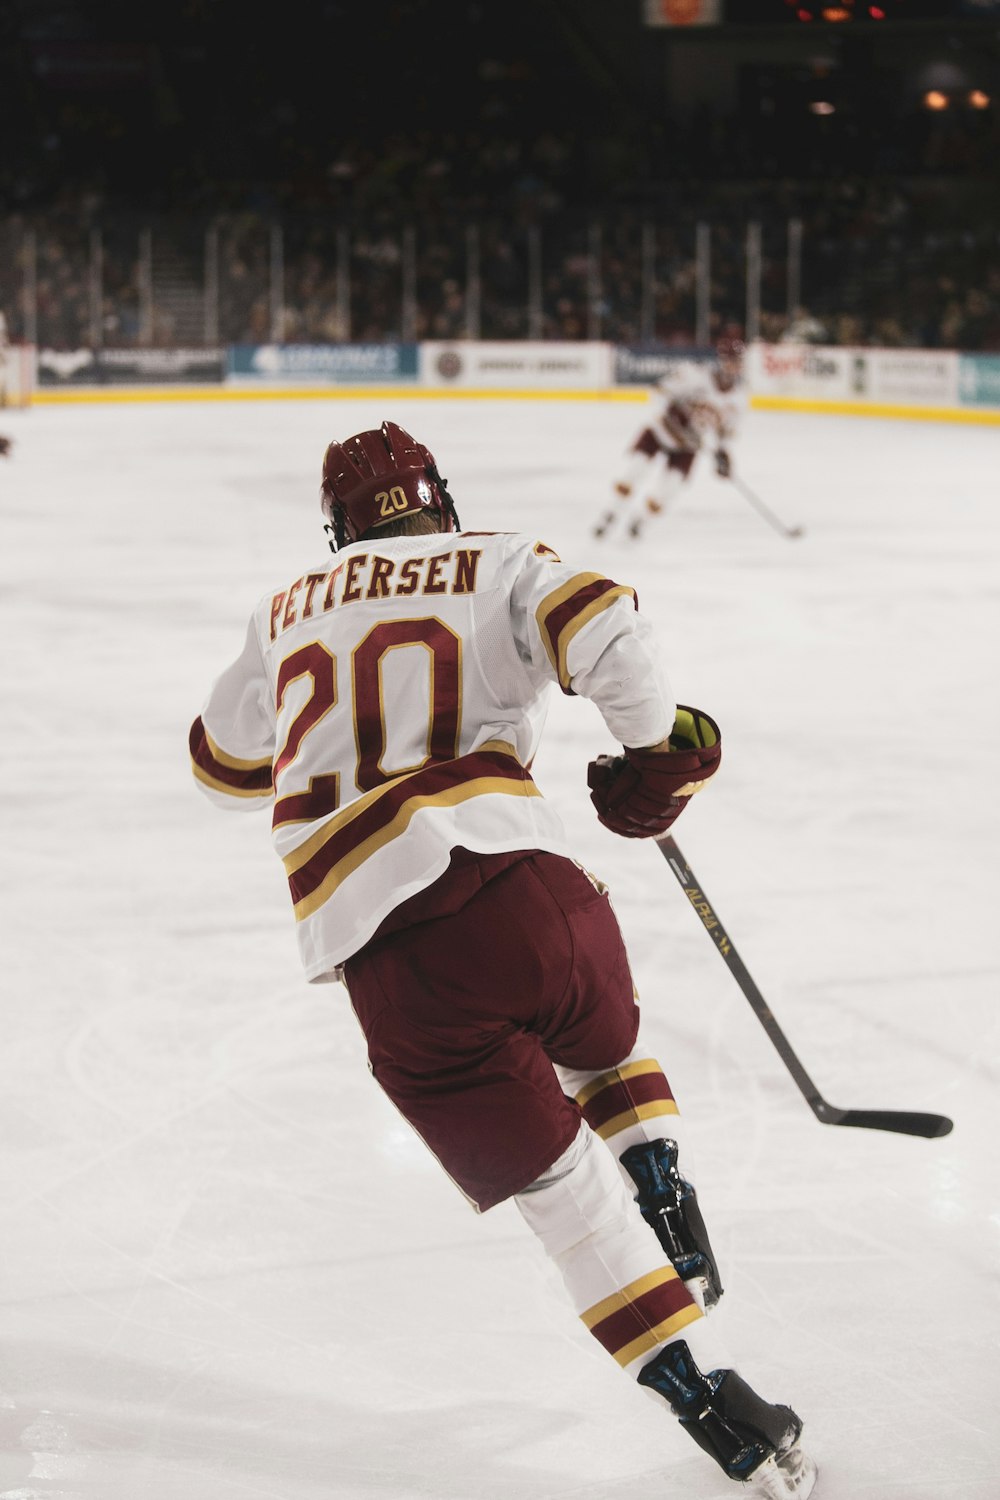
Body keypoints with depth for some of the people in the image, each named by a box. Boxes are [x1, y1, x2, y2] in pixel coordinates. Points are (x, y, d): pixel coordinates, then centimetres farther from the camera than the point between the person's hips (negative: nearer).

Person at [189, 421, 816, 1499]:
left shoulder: (287, 612, 23)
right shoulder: (499, 565, 13)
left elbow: (225, 766, 37)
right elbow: (600, 629, -9)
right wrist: (663, 753, 5)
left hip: (384, 956, 1)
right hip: (514, 877, -1)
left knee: (568, 1192, 6)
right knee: (604, 1051, 35)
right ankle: (679, 1238, 24)